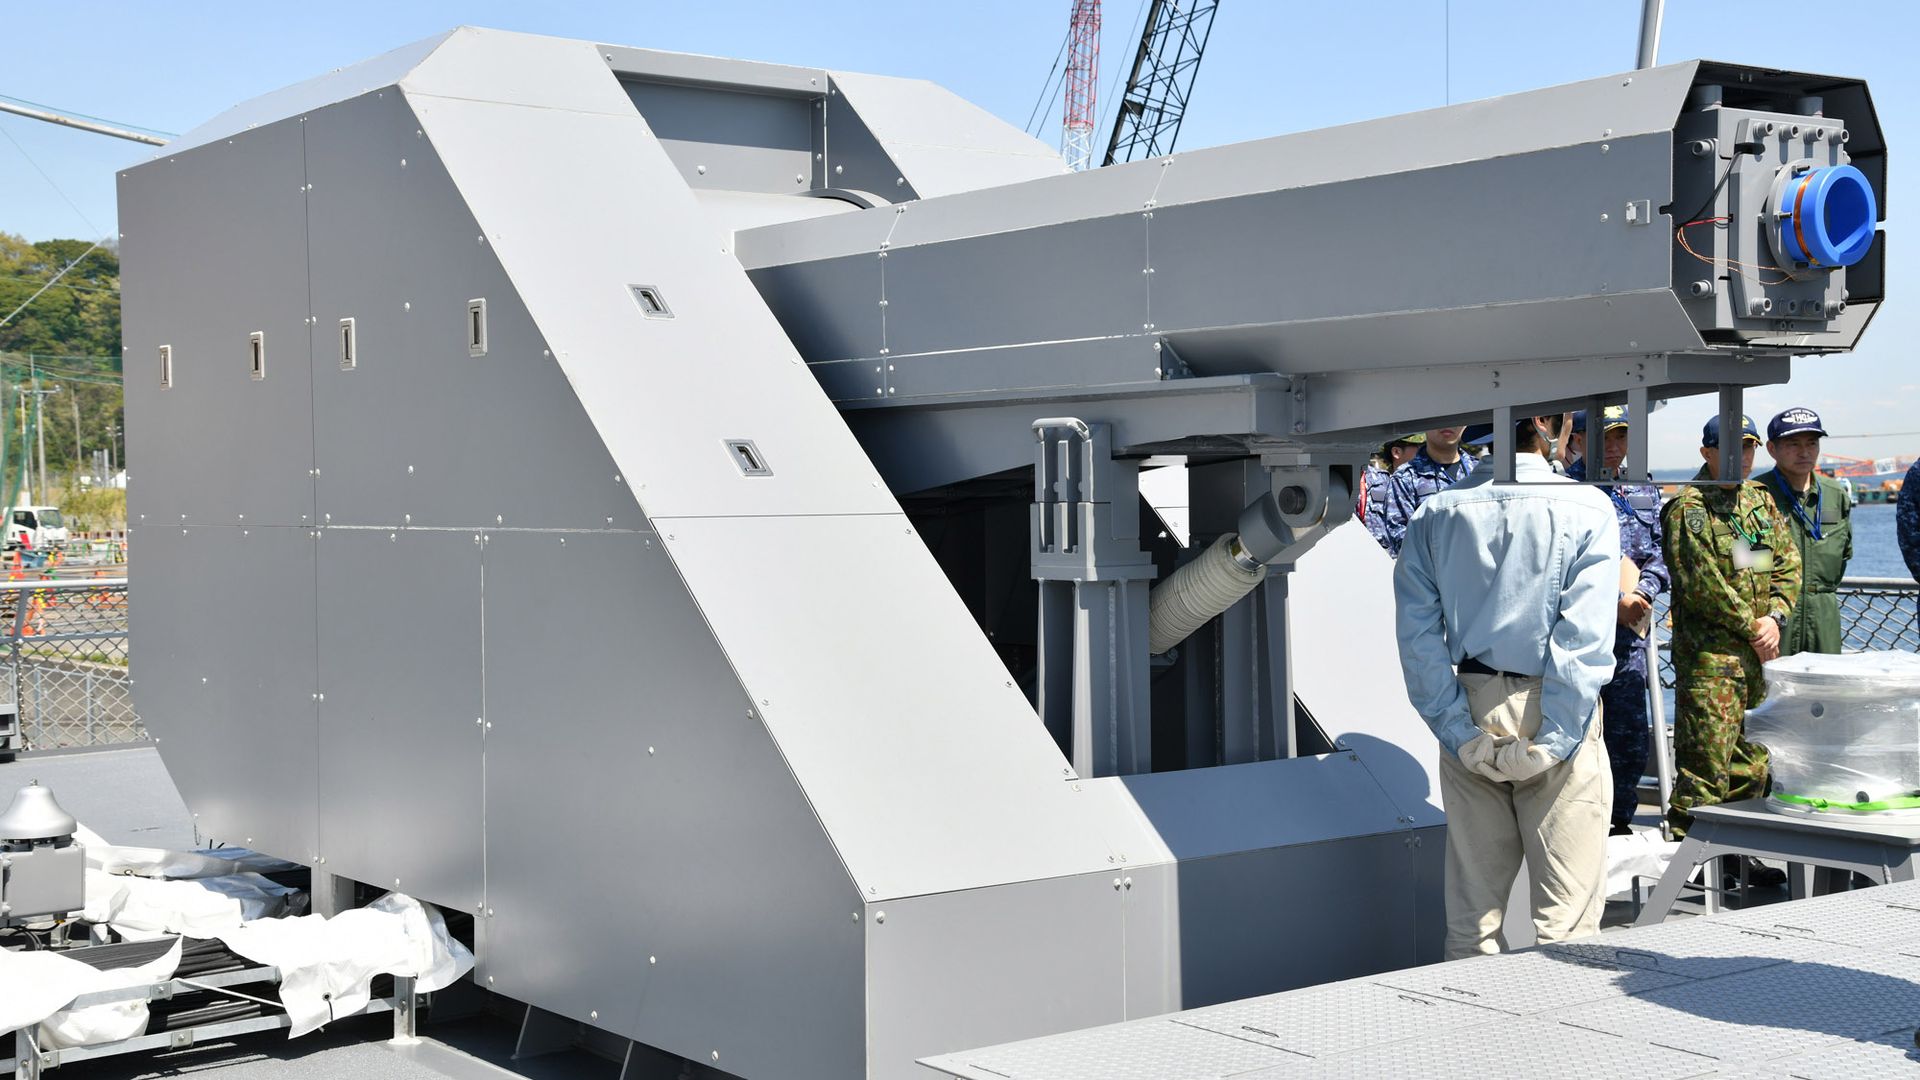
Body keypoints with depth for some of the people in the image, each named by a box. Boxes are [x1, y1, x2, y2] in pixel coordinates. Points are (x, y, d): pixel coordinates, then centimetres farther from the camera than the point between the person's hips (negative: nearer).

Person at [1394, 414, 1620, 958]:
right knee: (1567, 916, 2)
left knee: (1470, 911, 11)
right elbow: (1584, 637, -15)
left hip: (1473, 710, 4)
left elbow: (1417, 633, -2)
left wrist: (1459, 731, -3)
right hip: (1556, 716, -3)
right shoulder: (1587, 510, -6)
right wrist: (1552, 742, -14)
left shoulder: (1435, 514, 4)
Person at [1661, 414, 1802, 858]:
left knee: (1752, 761, 11)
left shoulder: (1761, 500, 16)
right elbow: (1700, 582, -14)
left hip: (1759, 652, 7)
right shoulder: (1688, 507, -7)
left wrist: (1775, 616, -3)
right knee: (1706, 761, -10)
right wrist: (1750, 626, -10)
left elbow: (1788, 564, 14)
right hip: (1709, 651, -7)